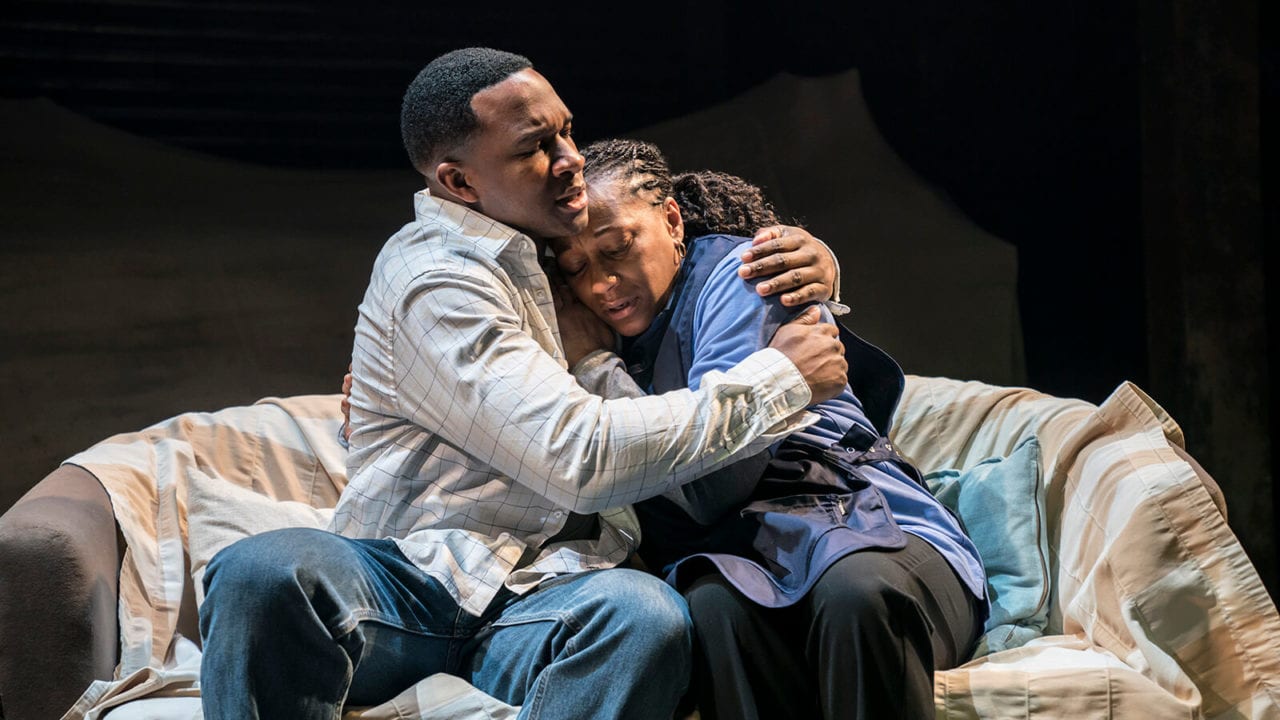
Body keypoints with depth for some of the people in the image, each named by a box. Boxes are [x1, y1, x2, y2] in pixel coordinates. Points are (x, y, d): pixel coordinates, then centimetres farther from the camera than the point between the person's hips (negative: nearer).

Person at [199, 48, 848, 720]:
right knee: (264, 571, -39)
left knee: (647, 612, -33)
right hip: (408, 579, -5)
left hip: (536, 593, 5)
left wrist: (804, 258, 10)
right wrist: (780, 379, -11)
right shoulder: (436, 279, -9)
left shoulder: (530, 249, 18)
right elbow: (581, 458, -19)